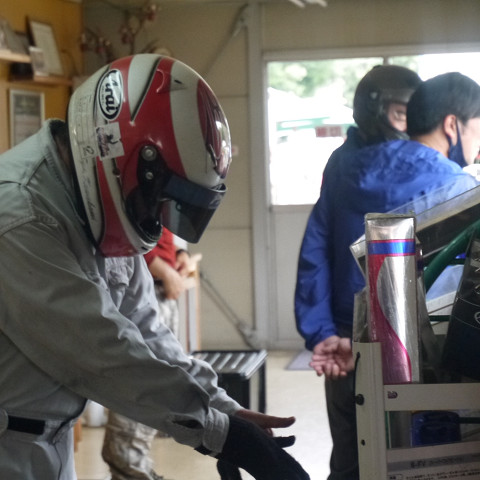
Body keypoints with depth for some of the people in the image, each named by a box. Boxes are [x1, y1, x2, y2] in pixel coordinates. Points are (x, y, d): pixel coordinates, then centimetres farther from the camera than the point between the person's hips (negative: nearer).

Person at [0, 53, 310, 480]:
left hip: (50, 441, 8)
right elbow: (101, 353, -26)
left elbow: (142, 330, 6)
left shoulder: (95, 216, 5)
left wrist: (225, 409, -4)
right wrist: (219, 430, -20)